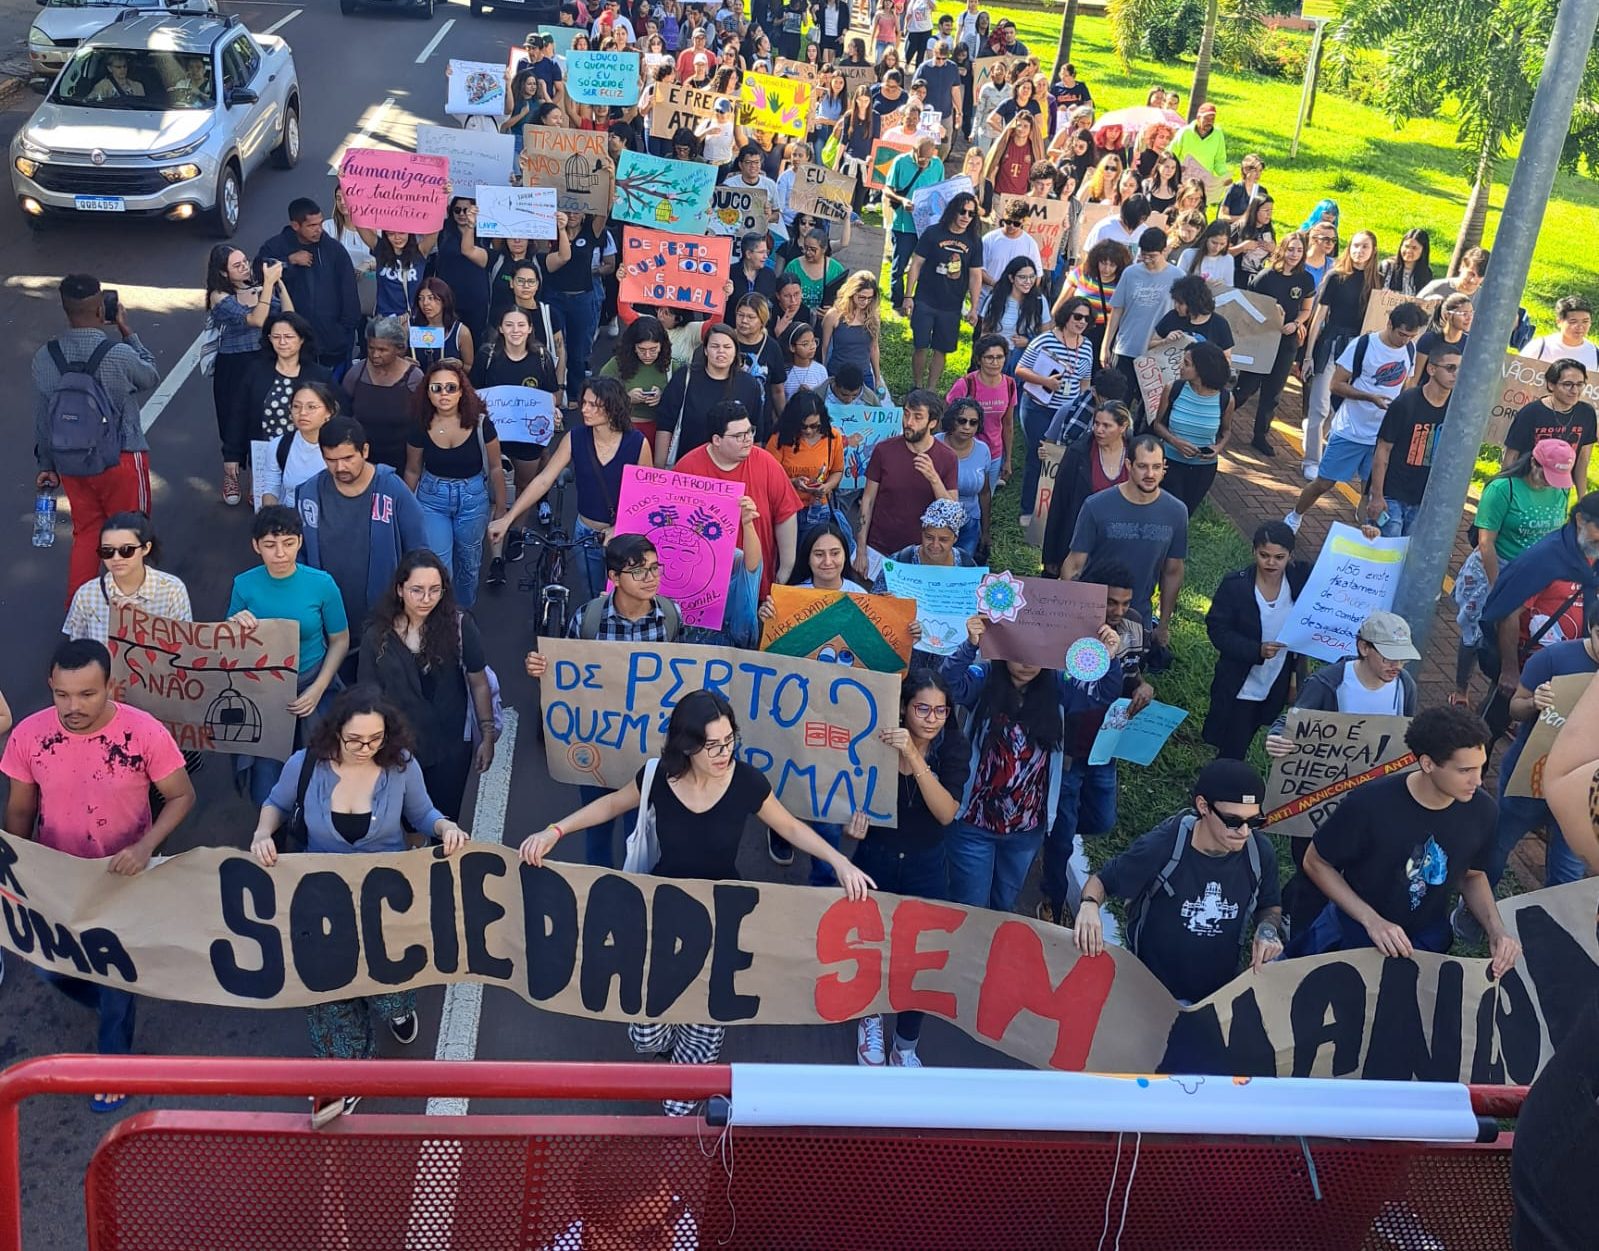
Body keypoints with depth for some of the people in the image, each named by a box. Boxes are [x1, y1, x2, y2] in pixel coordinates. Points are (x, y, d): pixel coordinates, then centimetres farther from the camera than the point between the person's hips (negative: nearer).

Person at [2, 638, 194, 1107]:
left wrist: (145, 846, -29)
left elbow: (182, 796, -15)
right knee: (51, 967, 18)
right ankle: (111, 1002, 52)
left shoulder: (145, 732, -26)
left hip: (122, 876, -2)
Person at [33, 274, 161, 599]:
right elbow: (152, 376, 2)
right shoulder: (119, 355, -21)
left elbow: (42, 417, 3)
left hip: (70, 462, 4)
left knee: (85, 533, 18)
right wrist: (128, 332, 7)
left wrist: (46, 465, 15)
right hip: (121, 459, -4)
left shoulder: (45, 357, -6)